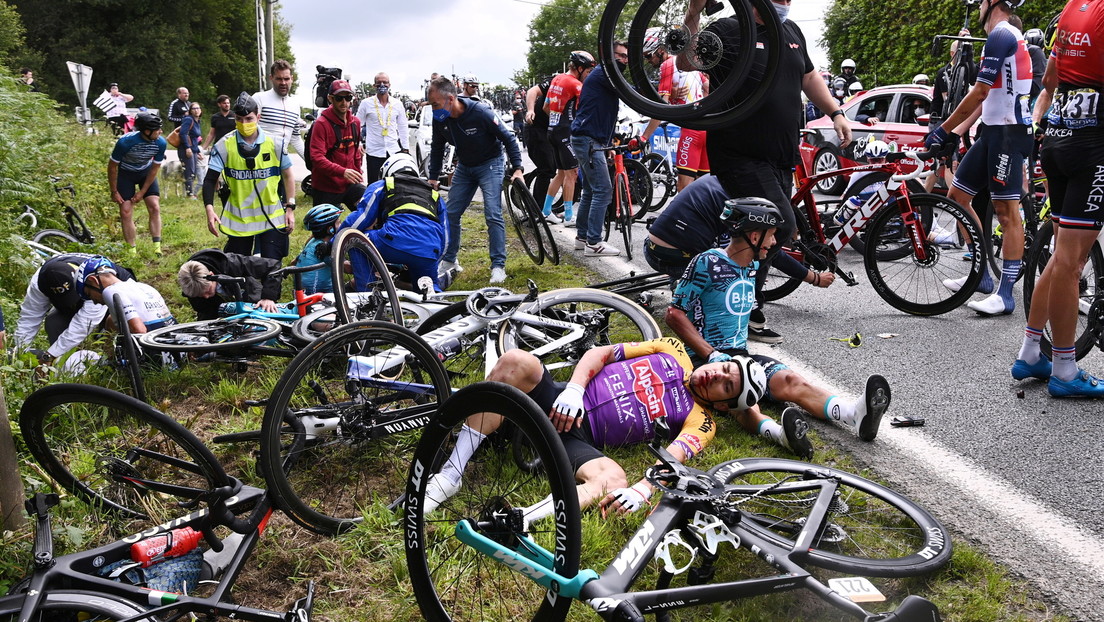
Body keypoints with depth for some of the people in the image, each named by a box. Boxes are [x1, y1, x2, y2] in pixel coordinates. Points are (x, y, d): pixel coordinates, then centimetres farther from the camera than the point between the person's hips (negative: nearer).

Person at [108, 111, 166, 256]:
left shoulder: (160, 143, -24)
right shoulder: (125, 142, -33)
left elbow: (155, 168, -10)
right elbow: (112, 166, -18)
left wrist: (142, 191, -9)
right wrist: (114, 192, -12)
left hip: (146, 172, 2)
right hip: (125, 173, -2)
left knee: (155, 208, -11)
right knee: (126, 212, -8)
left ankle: (157, 247, -7)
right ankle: (132, 252, -1)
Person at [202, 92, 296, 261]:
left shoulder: (274, 143, -5)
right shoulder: (225, 145, -6)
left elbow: (288, 176, 5)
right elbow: (210, 180, -5)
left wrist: (290, 208, 1)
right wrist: (209, 209, -19)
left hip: (272, 218, -1)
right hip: (238, 219, 1)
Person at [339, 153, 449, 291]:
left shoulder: (381, 186, 25)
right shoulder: (434, 194, 36)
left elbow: (360, 218, 14)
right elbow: (444, 239, 32)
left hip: (397, 243, -4)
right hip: (430, 256, 4)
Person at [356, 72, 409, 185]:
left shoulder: (398, 104, 7)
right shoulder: (366, 103, 1)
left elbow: (403, 128, 12)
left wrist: (406, 149, 7)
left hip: (394, 151, 2)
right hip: (373, 152, -2)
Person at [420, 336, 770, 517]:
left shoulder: (700, 421, 8)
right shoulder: (673, 352, 17)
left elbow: (672, 459, -13)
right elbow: (600, 354, 10)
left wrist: (642, 491, -34)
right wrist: (573, 390, -10)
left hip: (581, 439, -2)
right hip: (563, 404, 3)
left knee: (614, 479, -36)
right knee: (517, 362, -29)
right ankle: (451, 474, -26)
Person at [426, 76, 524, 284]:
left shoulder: (481, 113, -28)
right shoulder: (440, 119, -12)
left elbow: (509, 139, -18)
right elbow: (437, 150, 6)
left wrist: (517, 168, -23)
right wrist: (433, 178, 5)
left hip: (489, 165, -6)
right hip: (464, 167, 6)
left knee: (493, 215, -15)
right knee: (451, 213, 4)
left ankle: (498, 266, -9)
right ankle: (449, 260, 18)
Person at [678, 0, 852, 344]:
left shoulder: (791, 32, 16)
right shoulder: (728, 30, -6)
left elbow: (809, 76, 27)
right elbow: (685, 63, -17)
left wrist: (836, 113, 19)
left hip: (782, 160, 8)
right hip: (740, 157, -7)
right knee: (782, 225, -18)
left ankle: (751, 311, 22)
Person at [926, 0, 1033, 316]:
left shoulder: (1001, 35, -13)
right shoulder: (1005, 37, 20)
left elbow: (979, 93, -17)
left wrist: (944, 129, -10)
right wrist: (956, 132, 16)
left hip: (1008, 132, -11)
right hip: (993, 131, 11)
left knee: (1007, 211, -9)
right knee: (958, 195, 11)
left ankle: (1005, 294, -7)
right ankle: (981, 275, 18)